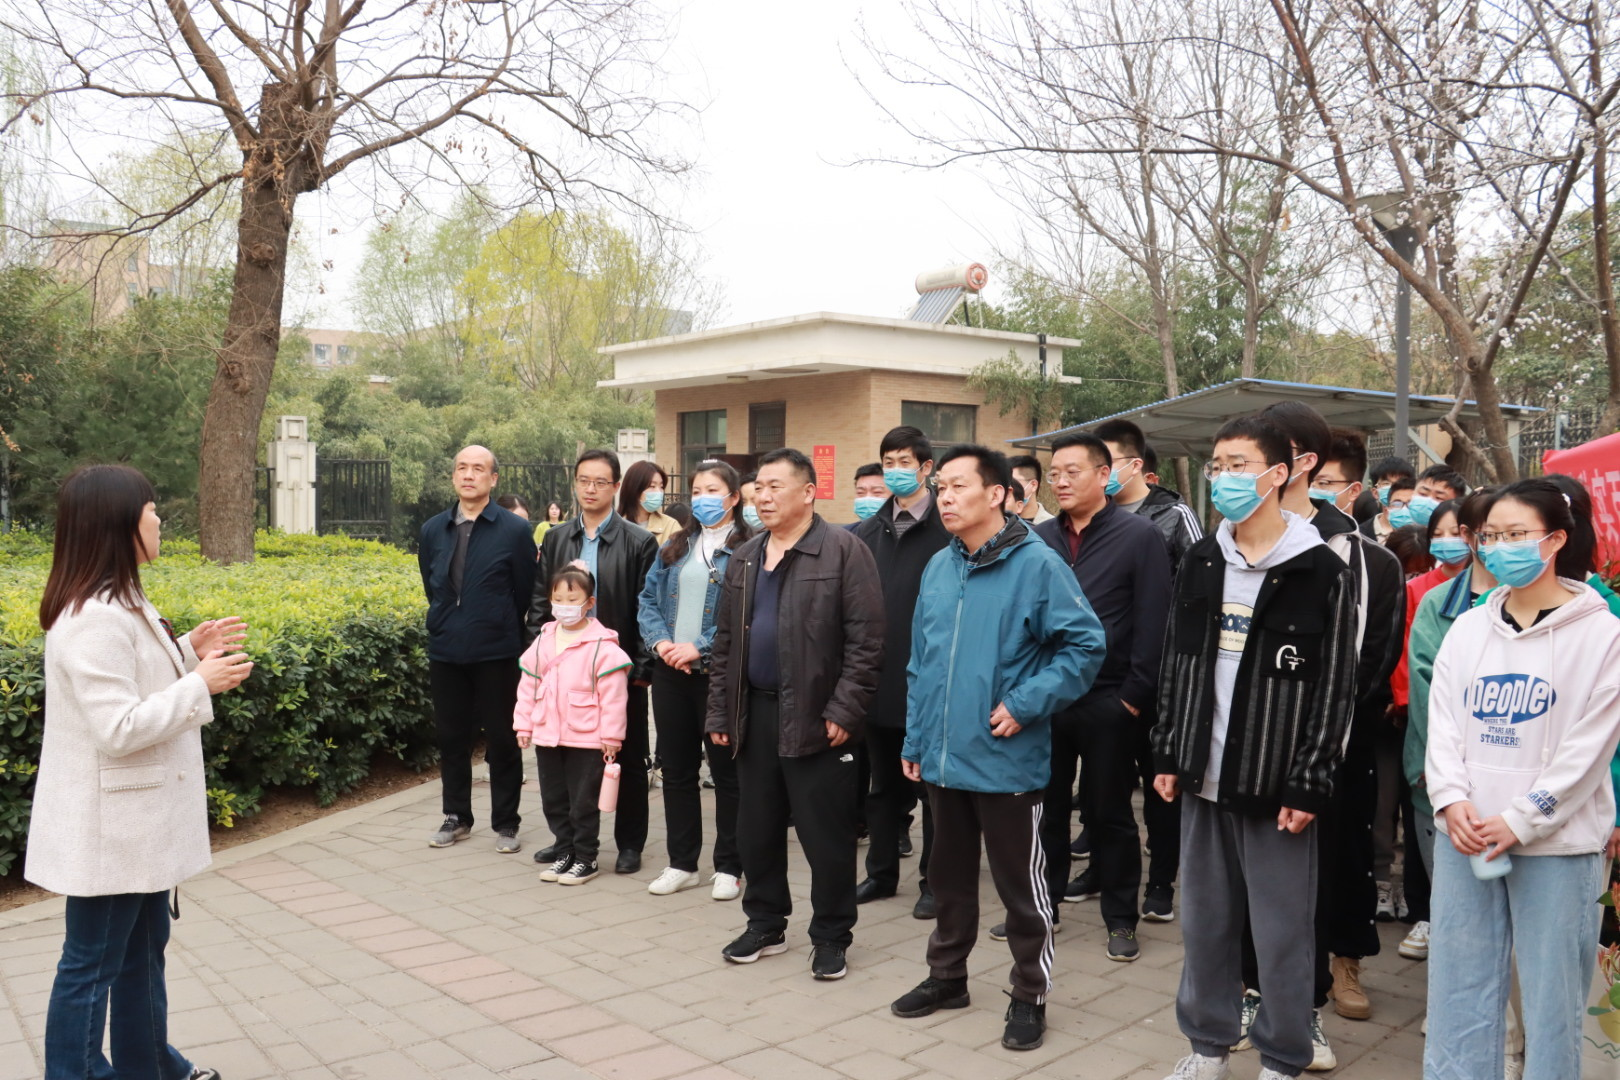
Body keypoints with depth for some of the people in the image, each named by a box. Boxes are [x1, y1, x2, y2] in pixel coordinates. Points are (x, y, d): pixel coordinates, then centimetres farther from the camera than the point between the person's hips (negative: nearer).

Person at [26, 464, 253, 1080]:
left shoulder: (119, 603, 8)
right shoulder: (96, 620, -25)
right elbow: (118, 729, -28)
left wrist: (188, 652, 5)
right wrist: (200, 683, -20)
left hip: (138, 818, 11)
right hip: (109, 826, -11)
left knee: (144, 945, 22)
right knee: (92, 963, 5)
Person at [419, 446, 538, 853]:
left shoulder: (514, 530, -7)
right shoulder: (432, 530, 7)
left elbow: (525, 594, -2)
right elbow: (431, 588, 17)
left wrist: (500, 632, 2)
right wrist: (449, 625, 12)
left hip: (496, 654, -4)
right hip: (446, 651, 4)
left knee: (502, 741, 5)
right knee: (450, 738, 13)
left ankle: (506, 824, 17)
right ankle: (457, 818, 28)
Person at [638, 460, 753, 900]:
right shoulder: (674, 548, 13)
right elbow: (648, 600, 11)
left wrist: (700, 647, -19)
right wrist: (660, 641, -7)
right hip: (671, 672, 6)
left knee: (726, 770, 5)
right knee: (676, 769, 13)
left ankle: (729, 867, 18)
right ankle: (682, 863, 25)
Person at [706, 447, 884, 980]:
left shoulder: (844, 551, -8)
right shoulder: (744, 559, 13)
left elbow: (865, 641, -12)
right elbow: (724, 642, 15)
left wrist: (844, 711, -16)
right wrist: (719, 713, 11)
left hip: (815, 717, -6)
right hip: (754, 714, 6)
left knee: (826, 835, 3)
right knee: (756, 828, 15)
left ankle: (831, 936, 19)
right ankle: (766, 924, 31)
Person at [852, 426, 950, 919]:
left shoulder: (948, 529, -8)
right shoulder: (868, 532, 9)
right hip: (880, 678, 5)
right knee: (884, 782, 16)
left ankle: (934, 880, 20)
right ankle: (881, 871, 30)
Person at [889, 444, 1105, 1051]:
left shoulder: (1036, 563, -12)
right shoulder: (937, 568, 8)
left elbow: (1086, 646, -12)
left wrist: (1025, 704, -17)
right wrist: (915, 738, 13)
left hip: (1006, 760, -6)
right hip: (942, 758, 6)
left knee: (1021, 884, 8)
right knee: (950, 877, 19)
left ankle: (1029, 997, 24)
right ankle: (946, 977, 36)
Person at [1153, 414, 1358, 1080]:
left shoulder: (1321, 572, -8)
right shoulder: (1199, 563, 8)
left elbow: (1335, 690, -9)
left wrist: (1308, 785, -12)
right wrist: (1168, 754, 8)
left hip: (1276, 787, -5)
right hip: (1204, 778, 5)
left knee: (1282, 933, 6)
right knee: (1203, 922, 15)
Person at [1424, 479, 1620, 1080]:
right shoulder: (1467, 628, 9)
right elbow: (1442, 723, 6)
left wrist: (1519, 821, -14)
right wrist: (1451, 800, -9)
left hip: (1556, 842, -4)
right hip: (1464, 836, 4)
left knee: (1551, 992, 5)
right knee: (1458, 985, 9)